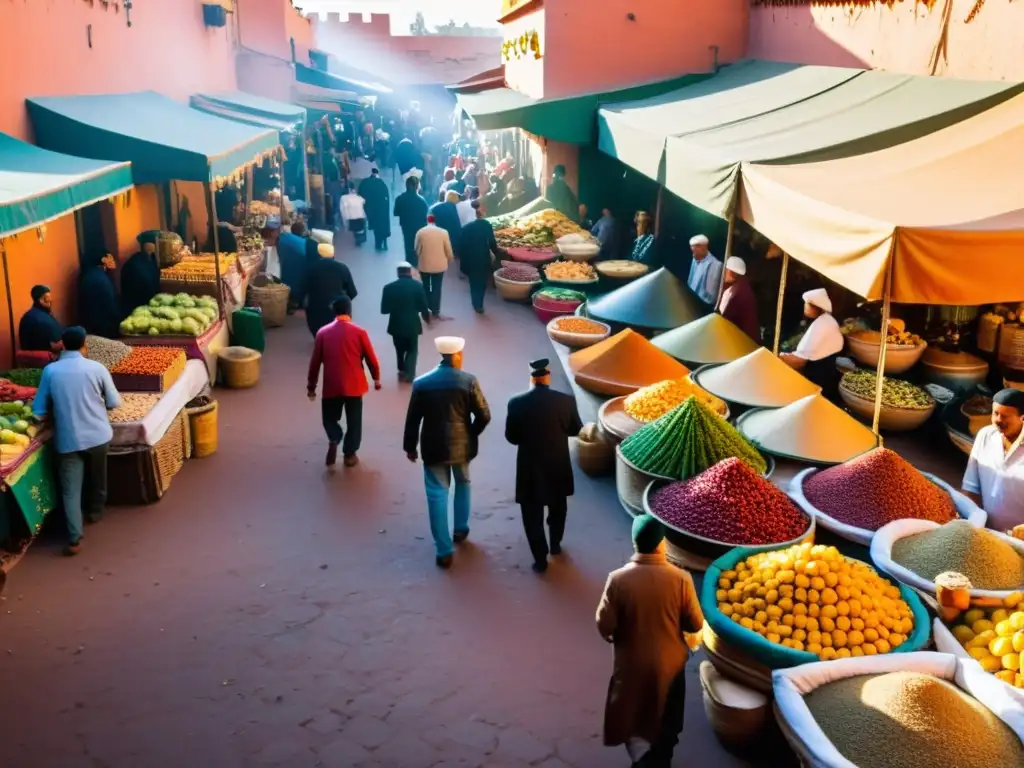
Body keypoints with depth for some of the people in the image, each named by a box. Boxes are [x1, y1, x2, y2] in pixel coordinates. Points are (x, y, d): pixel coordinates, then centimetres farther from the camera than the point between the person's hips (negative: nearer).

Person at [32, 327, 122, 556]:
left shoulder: (50, 371, -6)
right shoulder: (96, 369, -8)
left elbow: (39, 412, -2)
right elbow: (114, 403, 1)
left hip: (68, 440, -1)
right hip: (98, 435, 1)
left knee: (70, 490, 2)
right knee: (98, 477, 25)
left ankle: (75, 539, -7)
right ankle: (96, 510, 46)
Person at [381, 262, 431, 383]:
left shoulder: (389, 287, -8)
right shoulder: (418, 285, -9)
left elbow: (384, 310, -6)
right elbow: (423, 306, -9)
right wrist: (427, 317, 11)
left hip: (396, 325, 1)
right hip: (413, 324, -1)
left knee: (400, 350, 24)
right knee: (412, 350, 17)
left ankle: (402, 371, 36)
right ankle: (409, 374, 7)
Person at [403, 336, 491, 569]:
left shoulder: (421, 383, -6)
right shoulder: (469, 381, -10)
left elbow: (412, 419, -2)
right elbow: (484, 416, -9)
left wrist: (410, 446, 11)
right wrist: (471, 434, 10)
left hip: (433, 447, 0)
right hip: (461, 445, 1)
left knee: (437, 495, 4)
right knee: (463, 484, 27)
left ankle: (444, 551, 3)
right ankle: (461, 529, 39)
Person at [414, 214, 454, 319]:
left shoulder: (420, 232, -9)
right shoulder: (443, 232, -9)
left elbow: (417, 249, 0)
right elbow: (448, 250, -3)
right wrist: (450, 261, 15)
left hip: (424, 265, 0)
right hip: (439, 265, 0)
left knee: (426, 288, 16)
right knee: (436, 289, 9)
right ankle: (435, 311, 12)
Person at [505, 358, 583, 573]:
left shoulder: (516, 403, -14)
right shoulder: (566, 401, -12)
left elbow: (511, 437, -5)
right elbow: (576, 429, 2)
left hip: (529, 467, -2)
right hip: (558, 465, 2)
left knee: (532, 514, 9)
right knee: (557, 507, 24)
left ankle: (540, 558, 10)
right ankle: (555, 544, 41)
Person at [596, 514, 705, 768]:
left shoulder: (618, 579, -20)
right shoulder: (680, 578, -19)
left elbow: (604, 626, -14)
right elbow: (696, 624, -10)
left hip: (631, 663, -1)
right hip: (669, 663, 1)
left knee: (631, 718, 28)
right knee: (666, 723, 24)